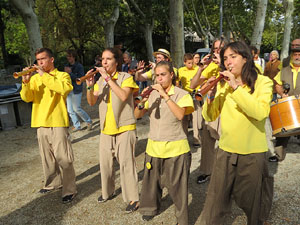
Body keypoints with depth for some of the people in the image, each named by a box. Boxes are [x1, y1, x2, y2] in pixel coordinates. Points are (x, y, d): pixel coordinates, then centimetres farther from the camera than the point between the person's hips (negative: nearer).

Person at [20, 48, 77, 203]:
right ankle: (52, 183, 35)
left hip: (58, 123, -5)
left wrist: (44, 76, -19)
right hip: (40, 123, 6)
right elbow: (26, 98, 1)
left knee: (63, 159, -5)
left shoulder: (62, 75, -1)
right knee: (47, 158, 17)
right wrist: (25, 82, -16)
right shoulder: (35, 78, 11)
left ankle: (69, 190, 7)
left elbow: (65, 88, -24)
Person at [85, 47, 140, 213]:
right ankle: (107, 192, 36)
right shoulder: (101, 80, 9)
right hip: (106, 129, 6)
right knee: (105, 162, 15)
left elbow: (123, 96, -25)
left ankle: (133, 198, 10)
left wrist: (108, 78, -23)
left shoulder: (126, 77, -6)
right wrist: (90, 86, -15)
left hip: (124, 128, -5)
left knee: (126, 163, -4)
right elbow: (92, 102, 2)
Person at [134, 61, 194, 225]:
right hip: (153, 147, 4)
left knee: (177, 185, 5)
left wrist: (165, 95, -23)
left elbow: (180, 114, -22)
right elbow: (137, 115, 4)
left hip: (175, 149, -3)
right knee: (152, 180, 17)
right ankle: (150, 208, 43)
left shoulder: (181, 94, -5)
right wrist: (142, 101, -15)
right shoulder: (152, 94, 6)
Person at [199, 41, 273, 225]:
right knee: (214, 209, 9)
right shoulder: (223, 84, 4)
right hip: (226, 151, 3)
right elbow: (210, 116, 1)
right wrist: (211, 95, -15)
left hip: (253, 154, -2)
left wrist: (236, 88, -25)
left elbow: (261, 112, -24)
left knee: (253, 206, 18)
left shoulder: (263, 82, -6)